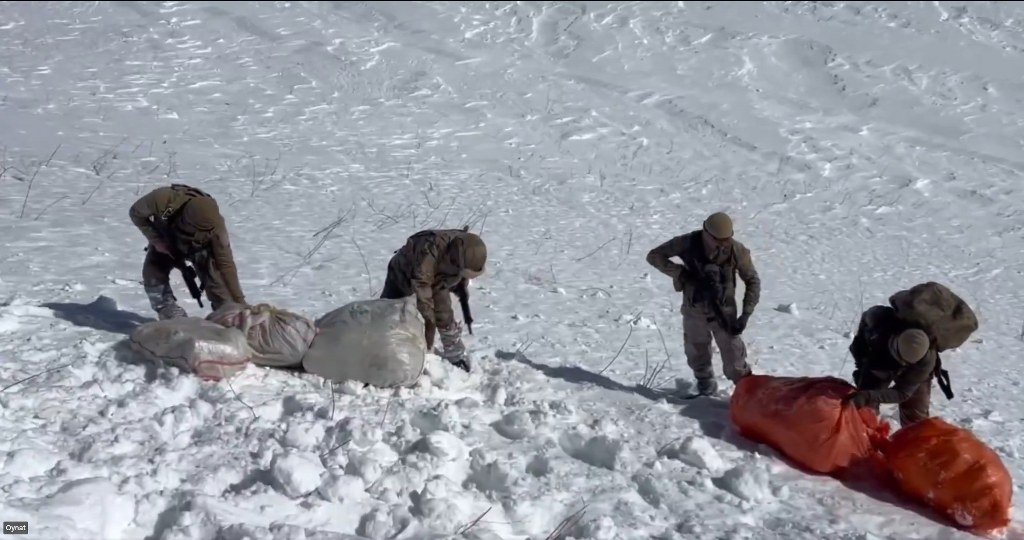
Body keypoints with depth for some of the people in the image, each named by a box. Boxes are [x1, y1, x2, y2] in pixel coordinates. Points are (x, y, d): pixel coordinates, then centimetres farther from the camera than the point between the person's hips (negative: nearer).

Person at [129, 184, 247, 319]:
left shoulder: (214, 225, -40)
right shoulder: (162, 200, -42)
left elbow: (226, 263, -35)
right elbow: (136, 213, -20)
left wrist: (239, 301, -38)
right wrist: (156, 240, -29)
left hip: (200, 248, -1)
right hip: (165, 240, 1)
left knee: (213, 275, -20)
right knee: (153, 273, -17)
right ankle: (171, 316, -3)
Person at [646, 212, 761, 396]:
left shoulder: (736, 250, -19)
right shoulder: (688, 243, -19)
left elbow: (752, 281, -7)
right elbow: (654, 256, -13)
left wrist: (746, 315, -14)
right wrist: (682, 273, -24)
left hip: (724, 312, -1)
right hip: (694, 311, 1)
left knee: (733, 358, 1)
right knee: (697, 353, 17)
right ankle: (705, 382, 42)